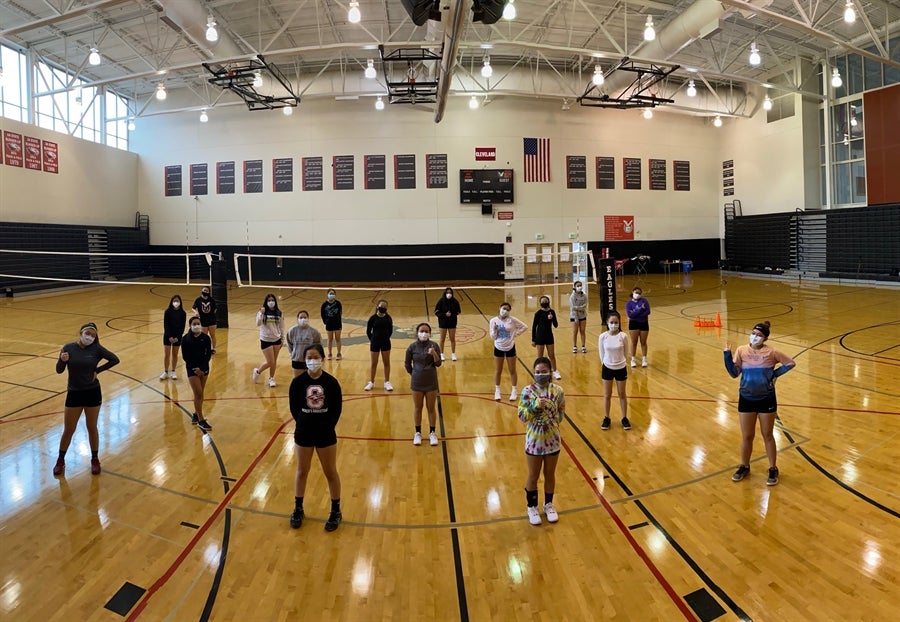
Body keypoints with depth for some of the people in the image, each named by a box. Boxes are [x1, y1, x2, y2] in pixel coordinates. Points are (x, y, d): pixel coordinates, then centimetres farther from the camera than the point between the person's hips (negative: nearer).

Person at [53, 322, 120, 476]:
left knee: (92, 428, 11)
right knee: (69, 430, 9)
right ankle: (61, 460, 29)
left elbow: (115, 359, -2)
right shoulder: (69, 348, -7)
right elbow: (59, 370, -5)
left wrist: (98, 370, -7)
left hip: (92, 393, 0)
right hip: (74, 394, 0)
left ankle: (95, 459, 26)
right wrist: (62, 360, -25)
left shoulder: (96, 349, -7)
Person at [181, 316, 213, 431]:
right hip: (192, 368, -3)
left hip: (204, 368, 3)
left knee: (200, 393, 11)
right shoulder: (185, 339, -8)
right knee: (198, 394, -7)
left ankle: (196, 414, 28)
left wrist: (201, 368, -13)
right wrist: (195, 368, -14)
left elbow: (208, 354, -3)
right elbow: (185, 356, -7)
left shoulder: (206, 338, -3)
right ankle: (201, 420, -1)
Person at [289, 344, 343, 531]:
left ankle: (336, 511, 27)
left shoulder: (331, 382, -11)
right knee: (301, 472, 16)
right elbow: (294, 408, -1)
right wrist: (304, 423, -5)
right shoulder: (298, 382, -10)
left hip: (326, 434, -1)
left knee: (331, 473, 11)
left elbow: (337, 409, -4)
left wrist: (327, 426, -9)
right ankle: (298, 510, 34)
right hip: (303, 434, 1)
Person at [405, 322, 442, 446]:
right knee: (417, 408, 12)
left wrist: (434, 354, -26)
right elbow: (407, 364, 4)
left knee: (431, 408, 10)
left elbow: (438, 363, -10)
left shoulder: (434, 345, -8)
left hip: (431, 382, 0)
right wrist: (414, 374, 6)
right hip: (417, 383, 0)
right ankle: (417, 433, 25)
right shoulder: (412, 347, -7)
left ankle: (432, 433, 23)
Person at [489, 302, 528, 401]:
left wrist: (516, 334, -9)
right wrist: (494, 330, -23)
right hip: (498, 348, 1)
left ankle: (514, 391, 23)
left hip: (510, 348, -1)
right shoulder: (493, 320, -9)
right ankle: (497, 391, 25)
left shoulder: (512, 320, -12)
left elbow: (524, 327, -3)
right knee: (498, 371, 11)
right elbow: (493, 337, -5)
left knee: (512, 371, 9)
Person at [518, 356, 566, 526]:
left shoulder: (558, 391, -9)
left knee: (550, 474, 18)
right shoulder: (527, 391, -14)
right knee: (533, 476, 14)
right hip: (534, 440, -2)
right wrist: (535, 406, -28)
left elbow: (561, 413, 4)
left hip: (552, 440, 2)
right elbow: (521, 416, -15)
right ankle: (532, 507, 33)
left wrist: (552, 423, -7)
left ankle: (549, 504, 39)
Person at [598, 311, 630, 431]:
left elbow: (626, 353, 1)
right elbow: (601, 354, 0)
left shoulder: (623, 336, -14)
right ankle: (606, 418, 28)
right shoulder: (603, 336, -13)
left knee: (622, 395, 14)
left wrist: (620, 362, 7)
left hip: (621, 368, -1)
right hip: (607, 368, 1)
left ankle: (625, 418, 29)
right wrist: (606, 363, 5)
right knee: (607, 395, 13)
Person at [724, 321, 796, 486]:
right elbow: (734, 373, -8)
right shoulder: (741, 350, -6)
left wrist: (775, 373, -7)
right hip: (746, 399, 1)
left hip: (766, 399, -1)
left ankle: (773, 470, 26)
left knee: (767, 436, 11)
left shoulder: (771, 352, -9)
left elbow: (791, 363, 4)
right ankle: (744, 467, 30)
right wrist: (727, 354, -19)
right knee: (746, 436, 12)